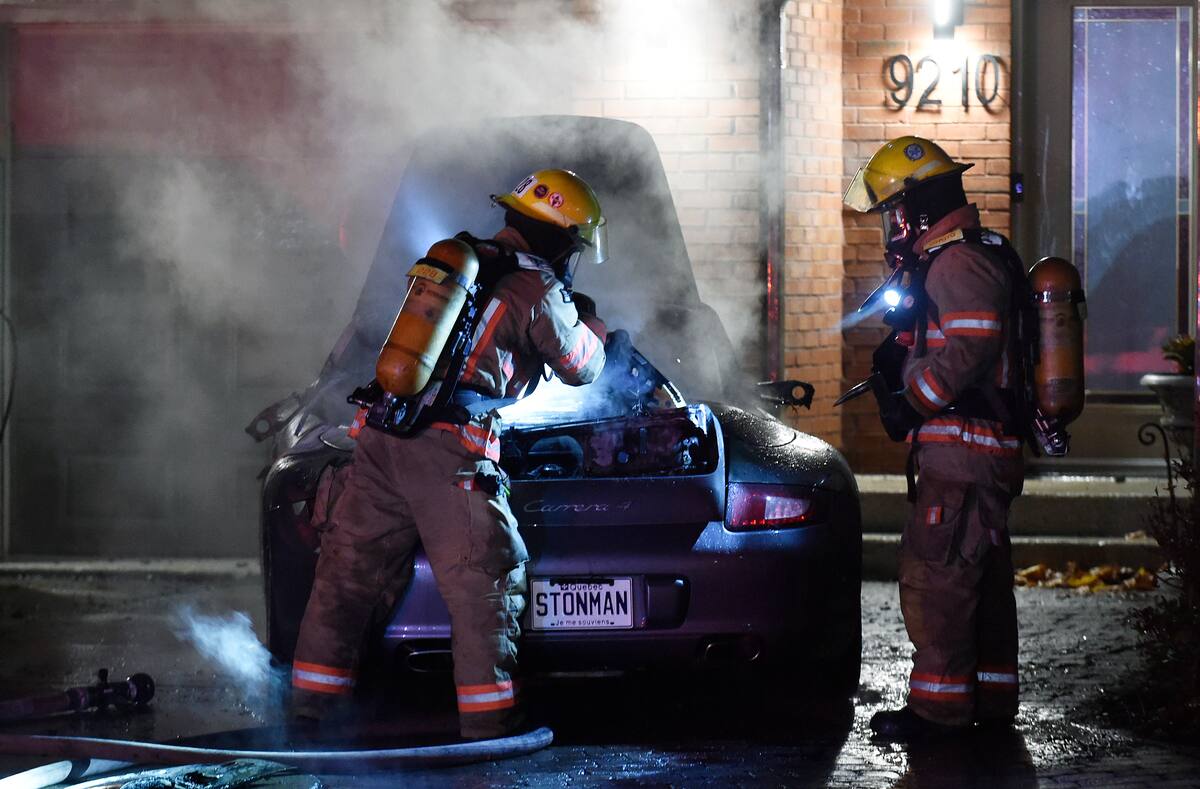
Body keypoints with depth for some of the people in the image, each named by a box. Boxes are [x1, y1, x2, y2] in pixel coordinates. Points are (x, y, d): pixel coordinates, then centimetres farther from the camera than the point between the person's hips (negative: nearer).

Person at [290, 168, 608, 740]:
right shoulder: (539, 292, 1)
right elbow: (581, 367, 15)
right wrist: (593, 325, 38)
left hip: (381, 440, 6)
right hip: (448, 454, -6)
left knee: (347, 575, 12)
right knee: (483, 587, 2)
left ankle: (310, 705, 16)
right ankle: (488, 726, 1)